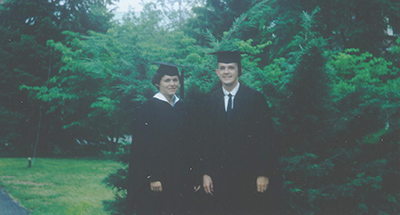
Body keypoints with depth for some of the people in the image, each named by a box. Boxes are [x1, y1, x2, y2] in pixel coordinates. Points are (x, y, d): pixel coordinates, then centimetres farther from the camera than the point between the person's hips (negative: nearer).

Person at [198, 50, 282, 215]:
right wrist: (205, 173, 2)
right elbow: (207, 139, 7)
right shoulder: (212, 101, 7)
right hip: (220, 175, 3)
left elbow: (266, 138, -6)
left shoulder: (256, 98, -3)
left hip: (250, 175, -3)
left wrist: (264, 174, -11)